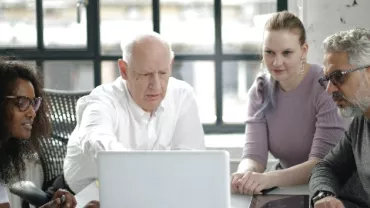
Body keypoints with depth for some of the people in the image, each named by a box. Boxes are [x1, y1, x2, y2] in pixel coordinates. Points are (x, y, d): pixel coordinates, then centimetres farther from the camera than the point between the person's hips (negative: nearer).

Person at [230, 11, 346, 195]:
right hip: (285, 187, 4)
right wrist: (244, 174, -31)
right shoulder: (260, 91, -1)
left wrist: (269, 179, -37)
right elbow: (254, 154, -8)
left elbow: (323, 162, -21)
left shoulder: (326, 87, -16)